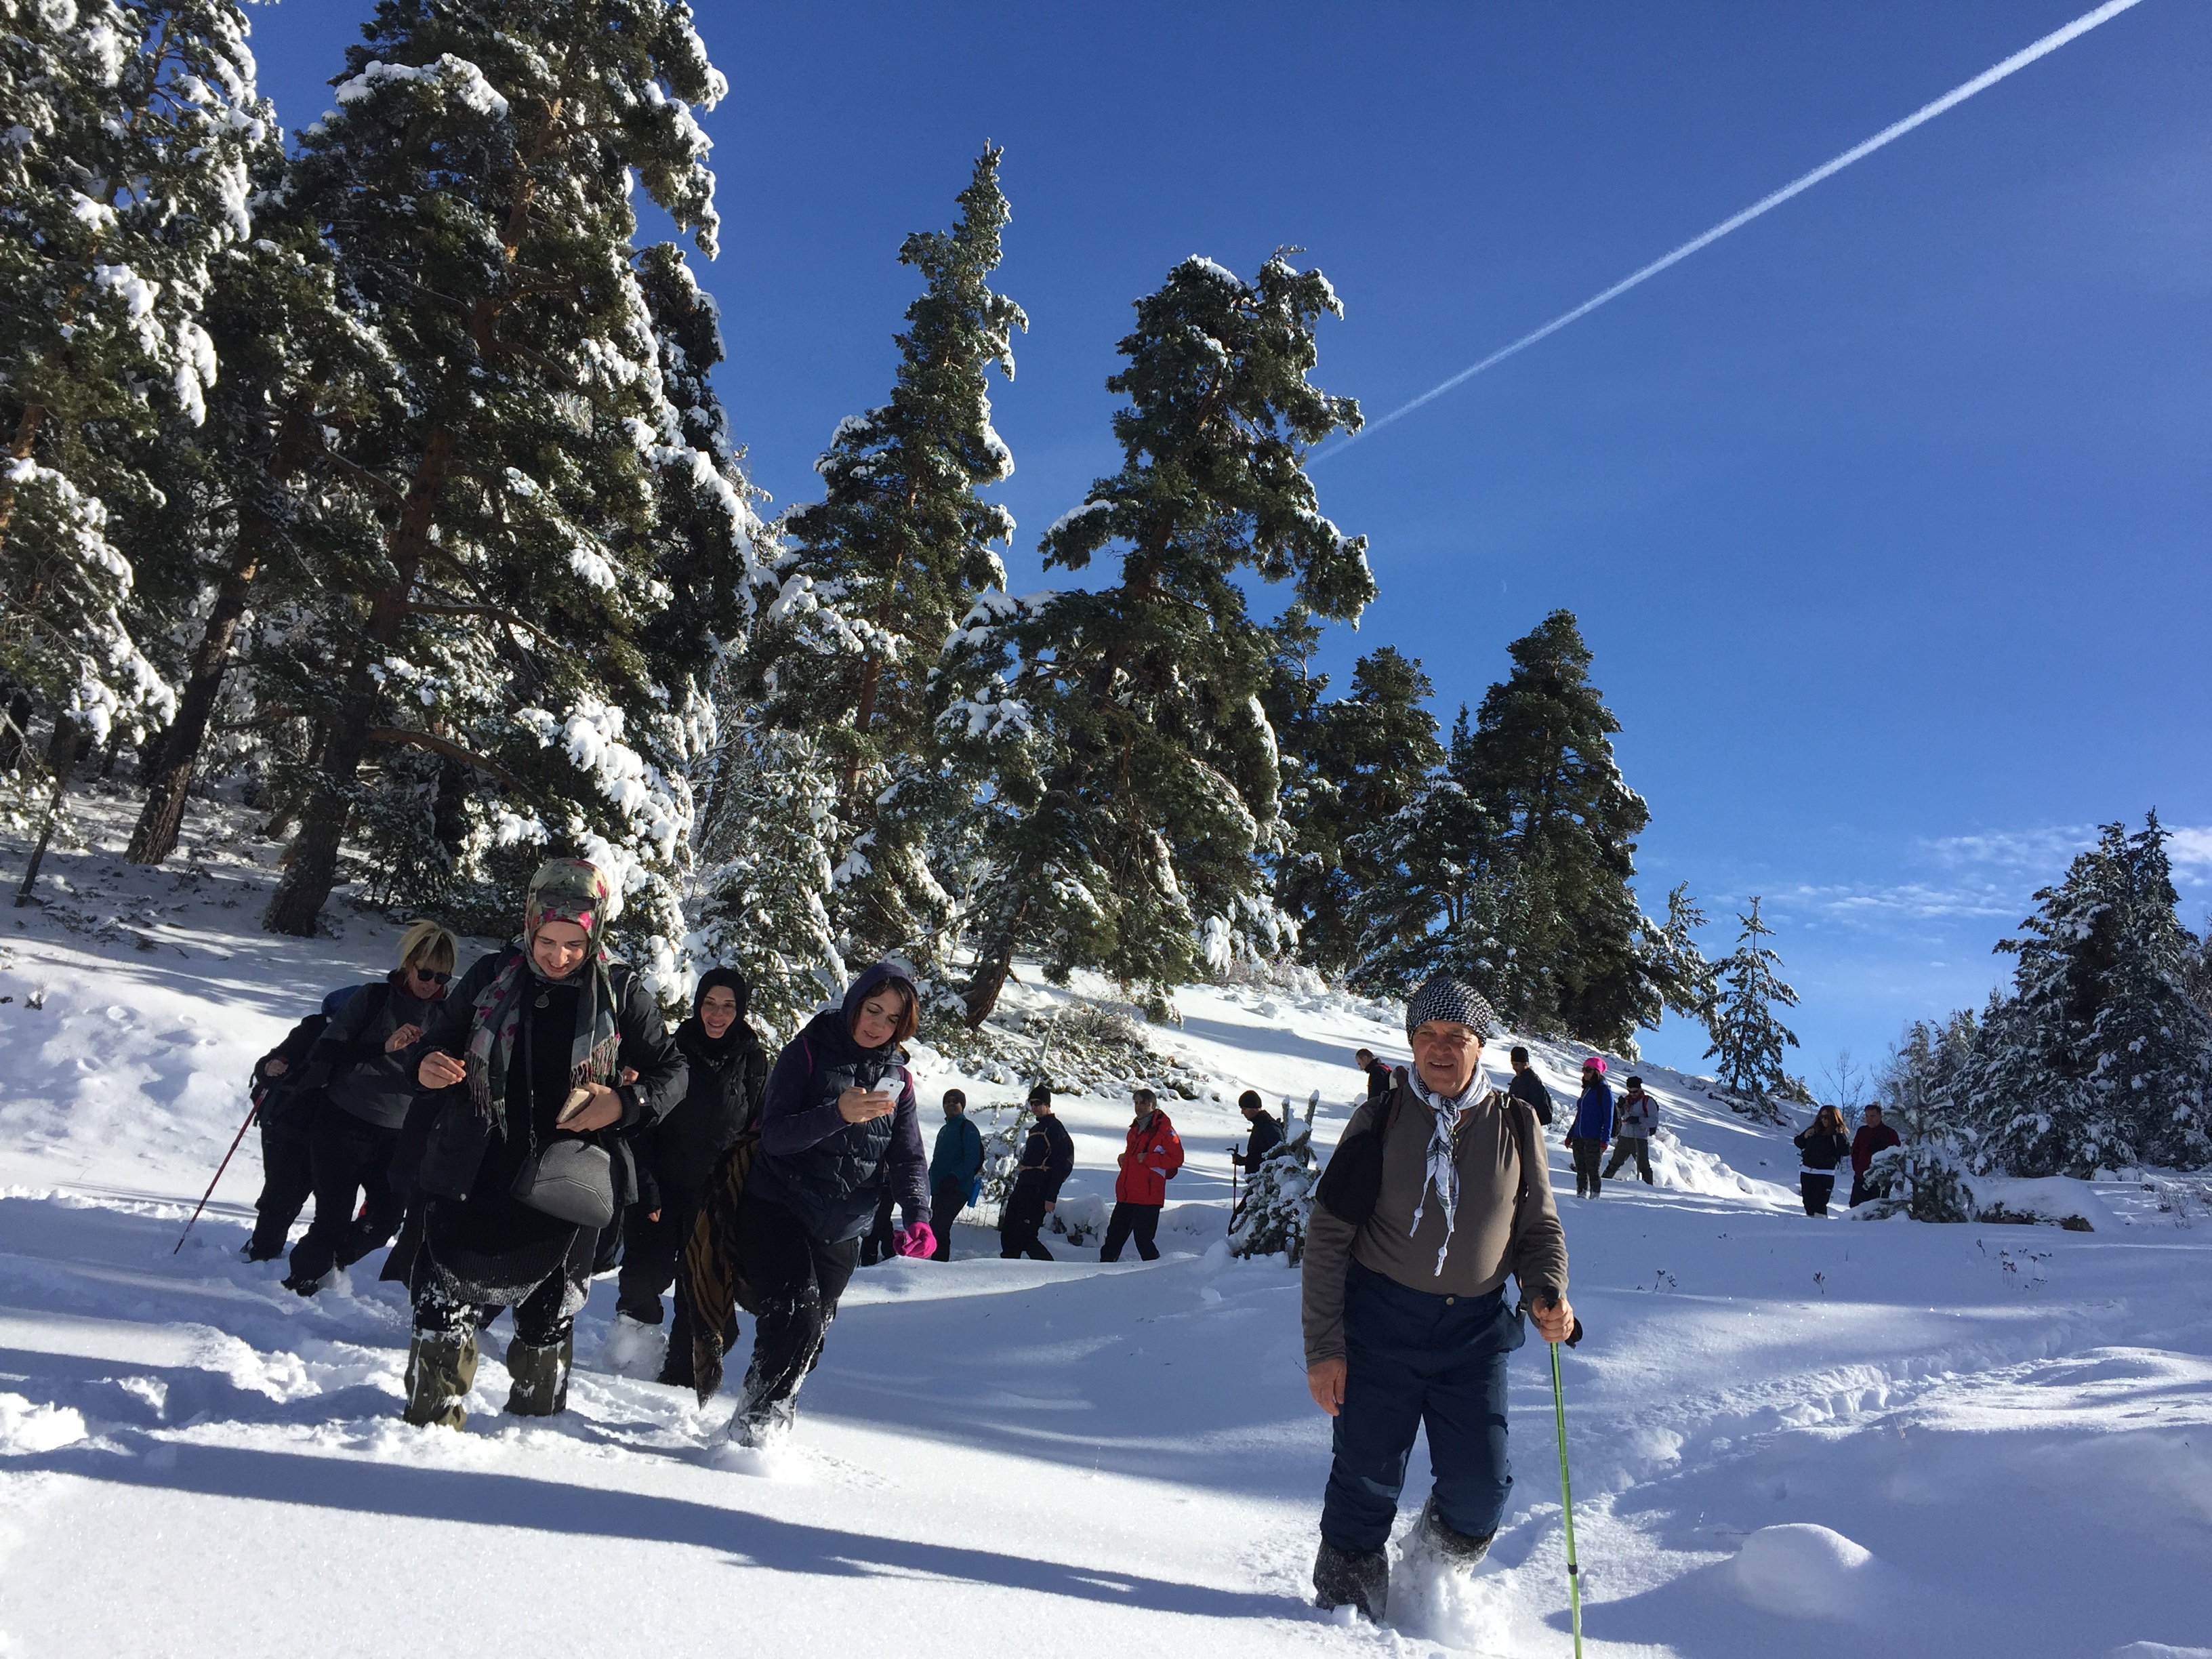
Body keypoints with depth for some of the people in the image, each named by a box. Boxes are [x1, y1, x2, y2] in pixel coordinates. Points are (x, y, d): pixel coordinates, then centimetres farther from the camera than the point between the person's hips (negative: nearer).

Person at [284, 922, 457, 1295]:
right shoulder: (374, 997, -6)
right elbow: (328, 1050, -10)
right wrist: (384, 1047, -21)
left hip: (396, 1137, 4)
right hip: (344, 1125, -4)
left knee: (385, 1221, 4)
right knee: (334, 1218, -1)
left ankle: (331, 1263, 33)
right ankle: (304, 1277, 25)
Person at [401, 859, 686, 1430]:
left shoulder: (621, 994, -6)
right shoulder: (491, 978, -2)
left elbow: (673, 1071, 1)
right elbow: (440, 1038, 11)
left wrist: (626, 1103, -18)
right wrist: (427, 1067, -12)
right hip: (475, 1175, 0)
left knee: (550, 1310, 15)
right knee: (446, 1299, 0)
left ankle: (536, 1422, 37)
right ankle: (432, 1418, 21)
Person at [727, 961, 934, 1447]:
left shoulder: (898, 1079, 6)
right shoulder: (807, 1052, -6)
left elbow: (908, 1158, 1)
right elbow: (774, 1134, -15)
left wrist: (918, 1215, -19)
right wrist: (837, 1114, -32)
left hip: (841, 1232, 4)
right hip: (777, 1210, -4)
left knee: (810, 1335, 8)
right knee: (796, 1317, -20)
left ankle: (772, 1420, 26)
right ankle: (755, 1419, -4)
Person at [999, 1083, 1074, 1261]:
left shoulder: (1055, 1128, -8)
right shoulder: (1036, 1129, 21)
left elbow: (1061, 1165, -15)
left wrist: (1051, 1198, -19)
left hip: (1038, 1192, -9)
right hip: (1022, 1189, 9)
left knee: (1024, 1236, -11)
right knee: (1008, 1235, 7)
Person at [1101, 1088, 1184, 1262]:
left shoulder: (1163, 1129, -7)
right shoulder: (1135, 1128, 17)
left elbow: (1177, 1159, -12)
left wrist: (1148, 1159, -16)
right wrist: (1125, 1158, 12)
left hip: (1148, 1197, -8)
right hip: (1126, 1195, 8)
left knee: (1143, 1239, -6)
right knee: (1115, 1234, 10)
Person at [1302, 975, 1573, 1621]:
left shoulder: (1514, 1125, 3)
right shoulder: (1380, 1123, -3)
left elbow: (1539, 1227, 11)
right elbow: (1329, 1236, -2)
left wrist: (1546, 1292, -10)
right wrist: (1323, 1345, -6)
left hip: (1477, 1328, 2)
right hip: (1382, 1318, -2)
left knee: (1480, 1489, -1)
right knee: (1367, 1483, 3)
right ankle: (1346, 1607, 27)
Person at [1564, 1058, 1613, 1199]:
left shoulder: (1604, 1091, -6)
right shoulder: (1586, 1090, 17)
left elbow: (1608, 1117, -10)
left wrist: (1604, 1141, -16)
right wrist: (1570, 1136, 22)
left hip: (1594, 1139, -7)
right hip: (1579, 1138, 7)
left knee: (1593, 1171, -2)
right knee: (1581, 1171, 8)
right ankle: (1581, 1196, 13)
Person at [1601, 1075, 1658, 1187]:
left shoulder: (1648, 1102, -6)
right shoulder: (1627, 1099, 9)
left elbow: (1654, 1121, -13)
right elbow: (1619, 1115, 18)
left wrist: (1639, 1120, -25)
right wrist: (1619, 1106, -3)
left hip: (1639, 1140, -5)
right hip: (1624, 1137, 5)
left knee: (1644, 1167, -4)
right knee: (1615, 1163, 14)